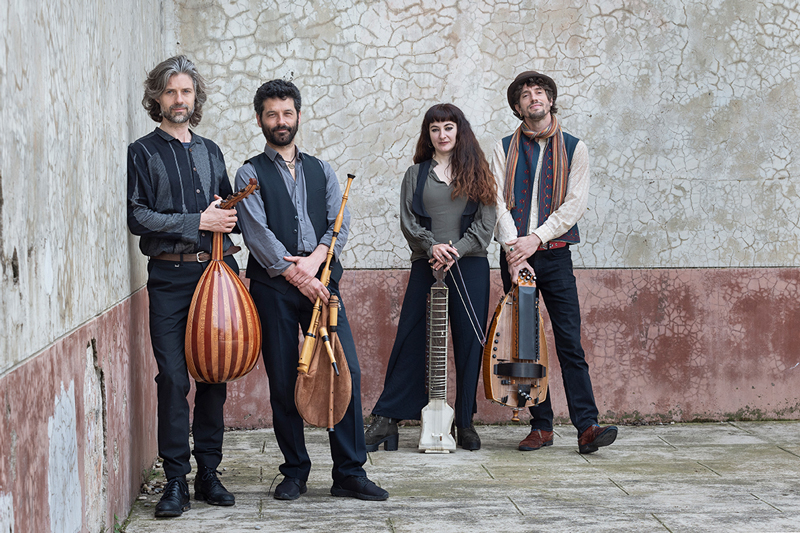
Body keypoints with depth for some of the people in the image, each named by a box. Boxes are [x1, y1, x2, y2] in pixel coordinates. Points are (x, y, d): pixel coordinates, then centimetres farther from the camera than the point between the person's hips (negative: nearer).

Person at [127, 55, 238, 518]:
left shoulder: (210, 151, 17)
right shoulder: (143, 153, 1)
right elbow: (137, 217, -9)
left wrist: (229, 216, 3)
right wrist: (198, 223, -12)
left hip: (216, 270, 5)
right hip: (170, 276, -4)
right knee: (174, 378, -7)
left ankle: (209, 472, 15)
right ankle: (176, 480, 0)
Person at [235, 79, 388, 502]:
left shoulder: (321, 170, 18)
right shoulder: (251, 173, 6)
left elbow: (340, 222, 6)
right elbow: (257, 232, -7)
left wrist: (315, 257, -12)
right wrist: (295, 272, -15)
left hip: (321, 279, 3)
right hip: (273, 287, -2)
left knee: (346, 371, -6)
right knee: (283, 382, 0)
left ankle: (350, 473, 0)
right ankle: (295, 472, 12)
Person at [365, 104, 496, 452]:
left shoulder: (476, 172, 9)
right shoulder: (416, 174, 11)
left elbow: (485, 223, 2)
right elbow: (408, 221, 3)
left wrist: (456, 250, -11)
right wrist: (432, 246, -14)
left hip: (469, 266, 0)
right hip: (426, 266, 0)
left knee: (469, 343, 1)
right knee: (410, 341, -1)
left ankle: (465, 423, 10)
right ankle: (387, 420, 4)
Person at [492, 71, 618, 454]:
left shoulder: (574, 148, 7)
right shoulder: (504, 149, 10)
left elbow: (575, 203, -3)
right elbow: (497, 201, 0)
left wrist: (536, 239, -13)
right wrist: (513, 245, -14)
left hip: (554, 253, -2)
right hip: (514, 255, 2)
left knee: (570, 343, -8)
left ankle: (586, 427, -11)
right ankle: (541, 426, 9)